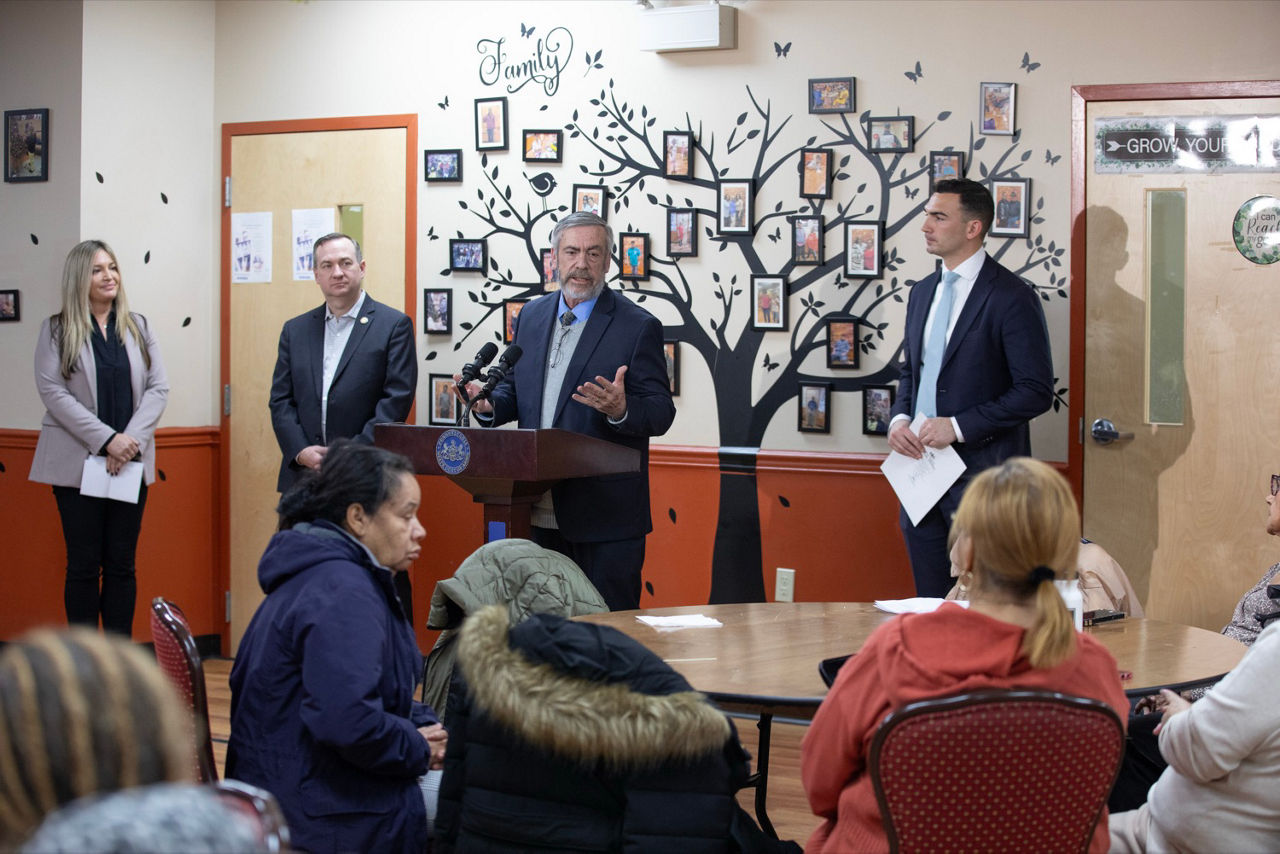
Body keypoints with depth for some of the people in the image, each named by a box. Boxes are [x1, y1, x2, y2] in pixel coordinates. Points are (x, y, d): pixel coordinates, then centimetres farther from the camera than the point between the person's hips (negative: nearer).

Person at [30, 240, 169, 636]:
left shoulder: (138, 327, 9)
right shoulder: (56, 330, 1)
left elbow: (158, 388, 4)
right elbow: (52, 391, -8)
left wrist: (131, 438, -12)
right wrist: (106, 439, -17)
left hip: (130, 463, 3)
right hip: (77, 463, -2)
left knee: (122, 564, 5)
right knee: (84, 565, 1)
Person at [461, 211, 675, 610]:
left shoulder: (638, 326, -5)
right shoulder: (532, 316, 12)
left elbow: (661, 413, -8)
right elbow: (516, 389, 19)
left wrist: (621, 409, -29)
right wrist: (489, 404, -4)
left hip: (606, 514, -5)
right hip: (540, 513, 5)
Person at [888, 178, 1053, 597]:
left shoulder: (1011, 296, -10)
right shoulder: (923, 292, 14)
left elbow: (1036, 391, -14)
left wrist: (958, 426, -18)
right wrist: (899, 418, 2)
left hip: (981, 472, -7)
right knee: (930, 603, 11)